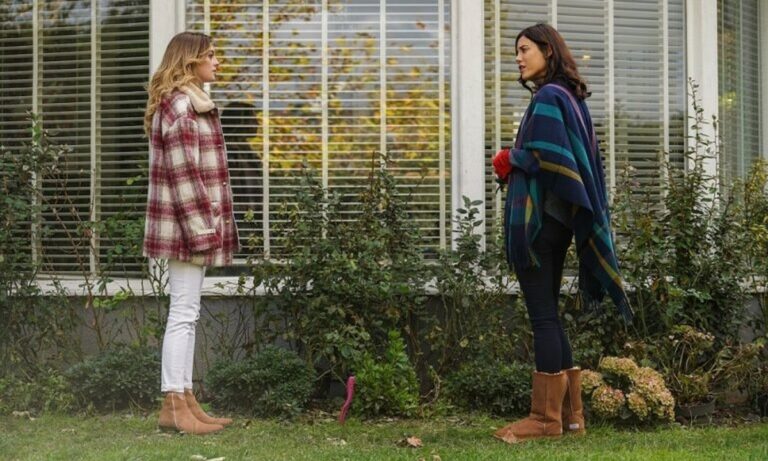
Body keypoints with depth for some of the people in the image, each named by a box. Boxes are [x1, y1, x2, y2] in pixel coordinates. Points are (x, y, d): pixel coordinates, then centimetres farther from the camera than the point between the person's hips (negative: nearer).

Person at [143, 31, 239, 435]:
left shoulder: (187, 103, 18)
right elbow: (183, 174, -19)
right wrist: (201, 229, -19)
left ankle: (185, 401, 16)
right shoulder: (180, 106, -13)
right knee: (184, 314, -7)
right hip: (188, 223, -10)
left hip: (191, 224, 10)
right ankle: (174, 407, -2)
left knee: (186, 314, 11)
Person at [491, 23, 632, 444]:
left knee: (542, 316, -6)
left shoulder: (547, 98, -11)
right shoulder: (569, 97, 18)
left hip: (538, 217, -10)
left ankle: (546, 416, -2)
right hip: (557, 216, 10)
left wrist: (510, 160, -2)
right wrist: (516, 163, 8)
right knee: (548, 315, 12)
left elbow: (545, 157, -21)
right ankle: (569, 412, 15)